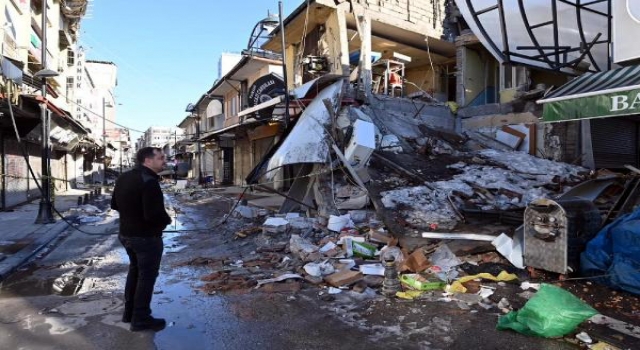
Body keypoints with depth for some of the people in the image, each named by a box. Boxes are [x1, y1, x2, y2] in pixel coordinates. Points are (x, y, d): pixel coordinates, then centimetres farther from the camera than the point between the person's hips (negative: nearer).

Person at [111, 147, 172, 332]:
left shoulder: (123, 177, 5)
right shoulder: (149, 181, -25)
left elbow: (115, 205, 16)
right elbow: (154, 215, -31)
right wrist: (167, 219, -12)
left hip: (126, 234, 9)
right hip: (147, 237, -9)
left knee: (135, 270, 24)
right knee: (147, 276, 5)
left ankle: (129, 312, 35)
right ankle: (140, 319, 15)